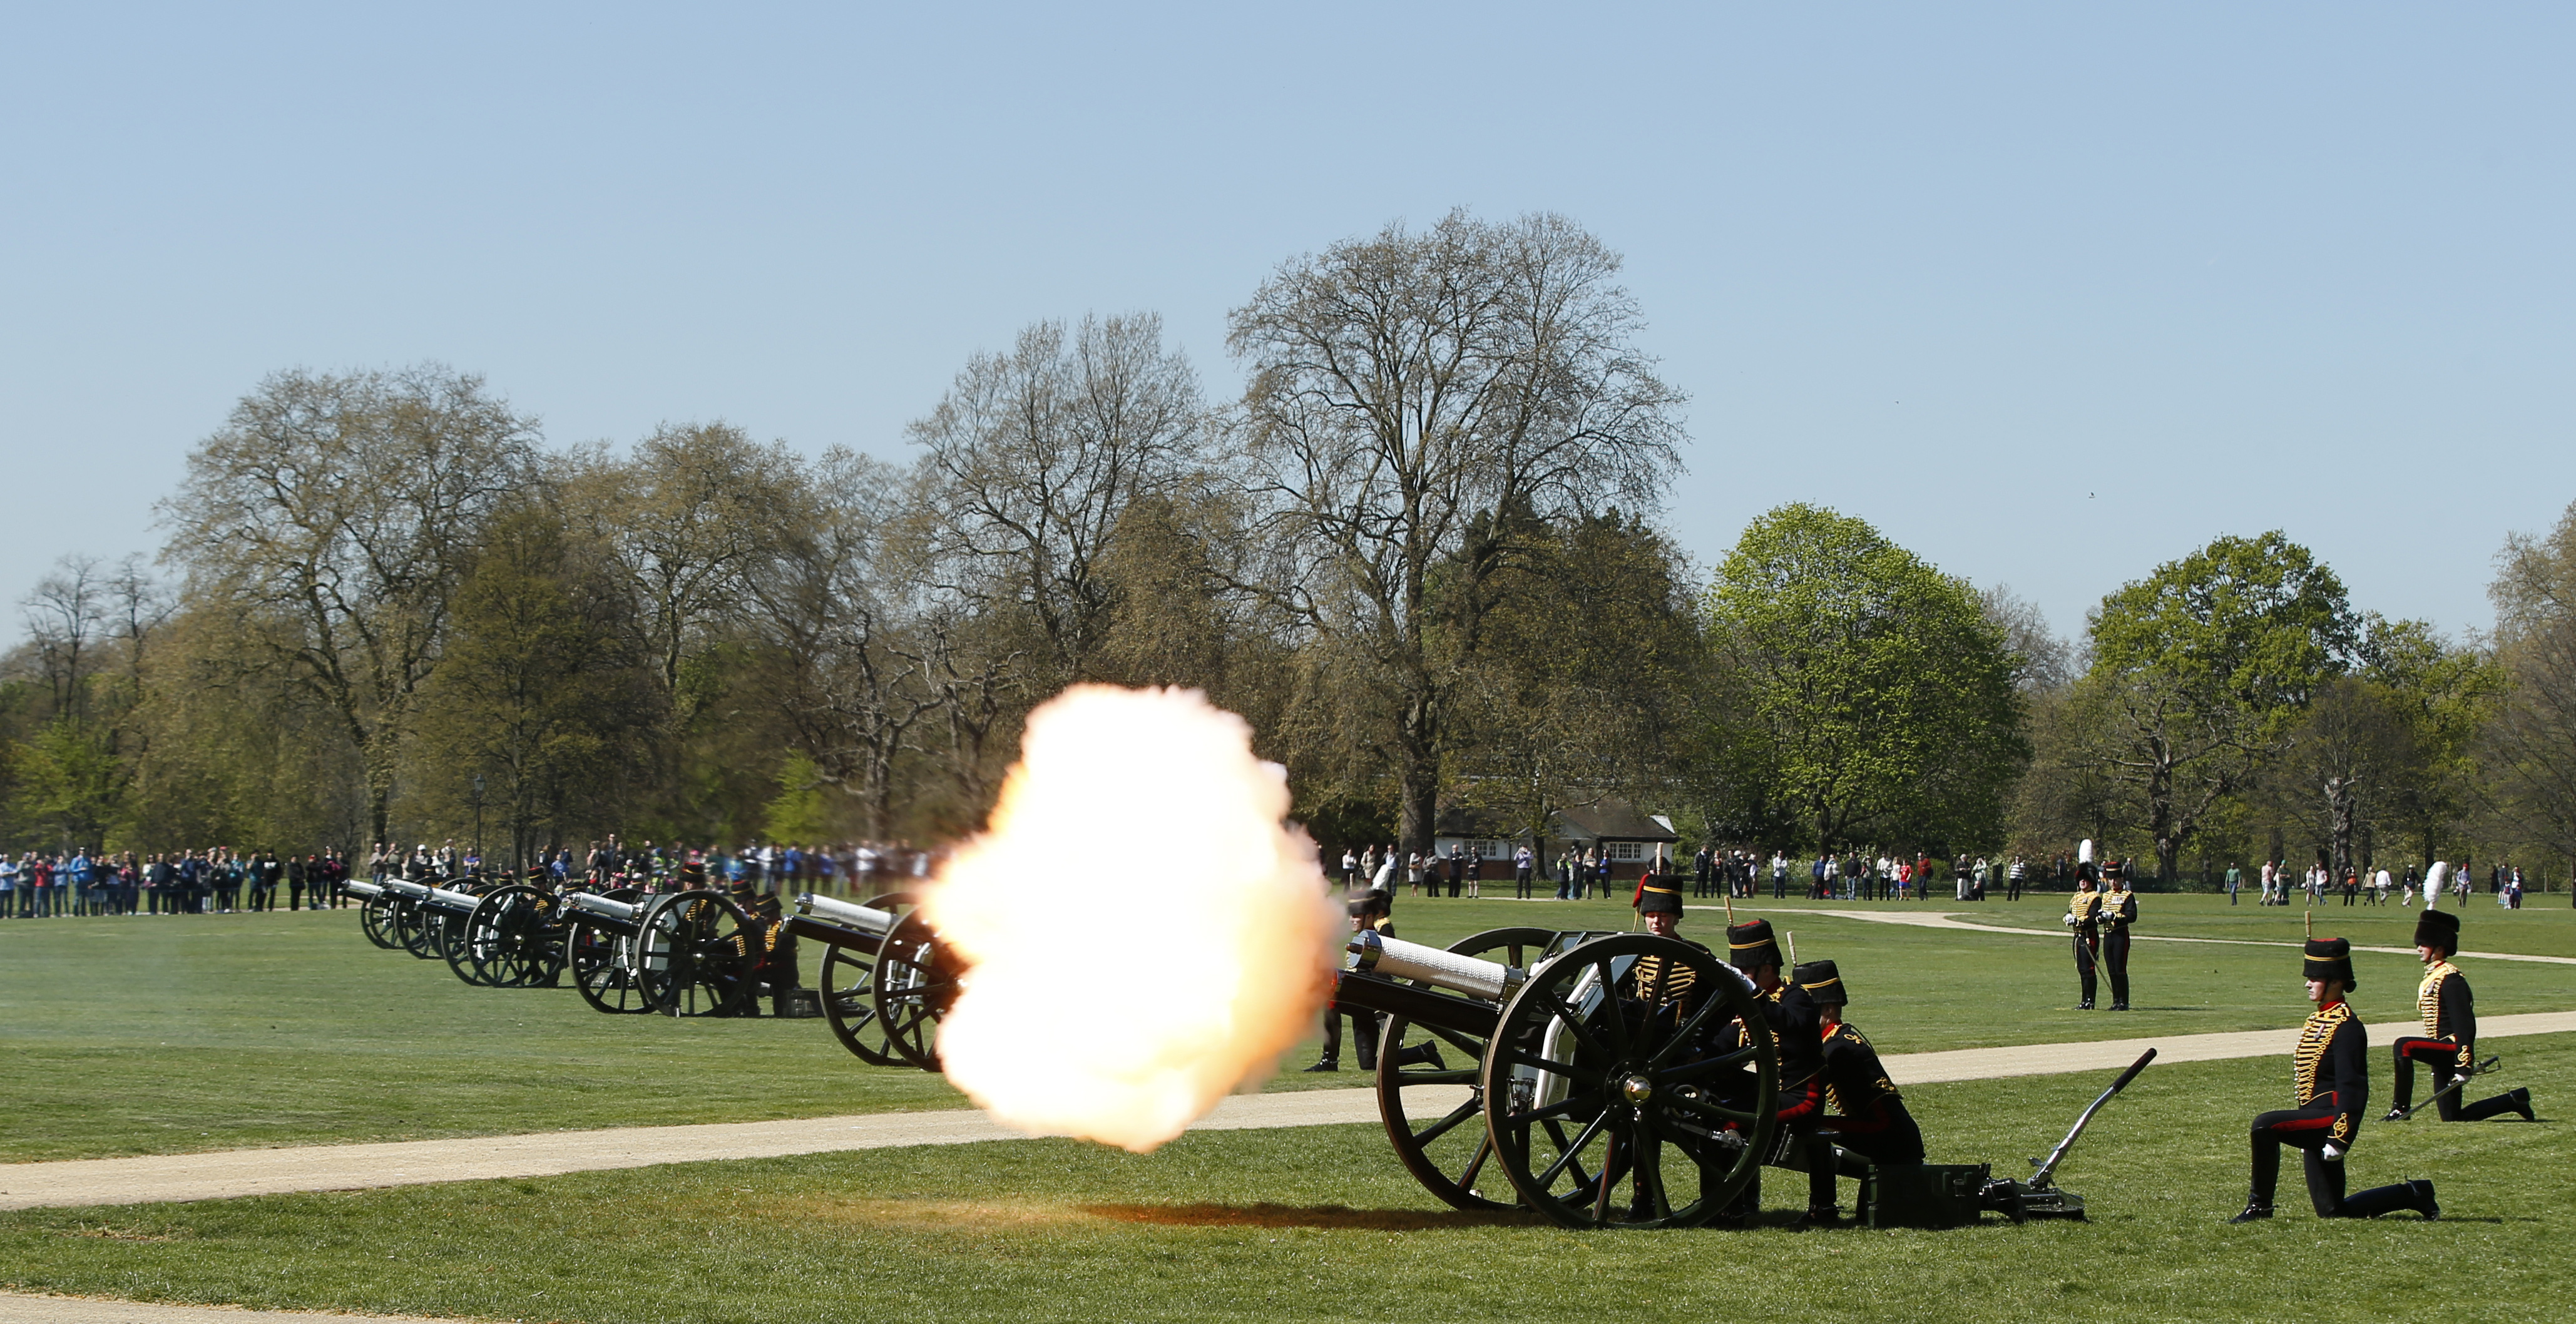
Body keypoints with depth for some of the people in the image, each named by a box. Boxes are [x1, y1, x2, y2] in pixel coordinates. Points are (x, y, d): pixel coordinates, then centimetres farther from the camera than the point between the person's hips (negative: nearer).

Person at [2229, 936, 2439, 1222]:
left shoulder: (2346, 1026, -13)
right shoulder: (2317, 1020, 16)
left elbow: (2351, 1087, -20)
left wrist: (2339, 1139, -25)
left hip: (2329, 1119, -10)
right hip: (2317, 1122, 10)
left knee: (2265, 1125, -29)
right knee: (2331, 1210, 11)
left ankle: (2260, 1205, -16)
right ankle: (2412, 1194, 24)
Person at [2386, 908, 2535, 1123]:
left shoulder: (2450, 979, -15)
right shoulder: (2433, 976, 15)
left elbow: (2465, 1024, -21)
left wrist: (2464, 1066, -25)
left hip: (2451, 1048, -10)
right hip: (2444, 1056, 10)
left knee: (2404, 1046, -29)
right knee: (2453, 1118, 11)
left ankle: (2400, 1109, -22)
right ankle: (2515, 1100, 22)